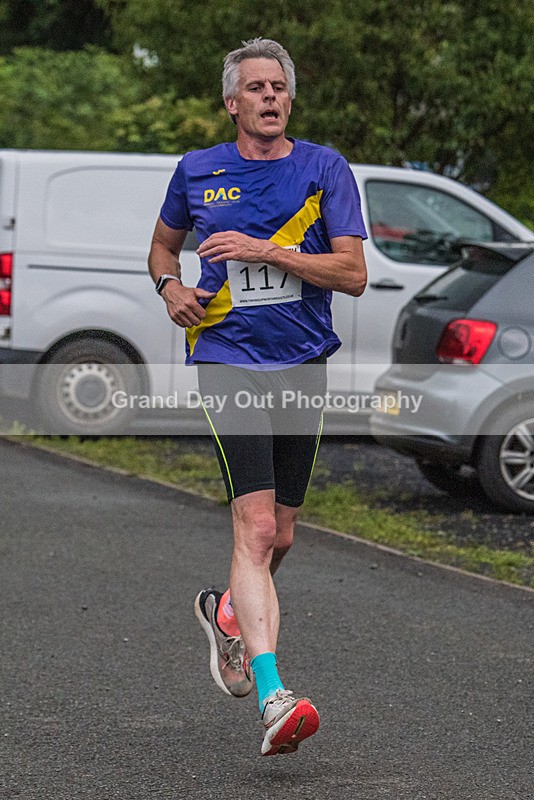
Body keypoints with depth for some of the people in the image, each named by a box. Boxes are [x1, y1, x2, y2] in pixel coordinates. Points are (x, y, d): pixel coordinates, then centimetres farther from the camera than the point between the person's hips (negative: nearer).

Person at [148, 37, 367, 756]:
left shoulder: (325, 169, 2)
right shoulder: (197, 171, 6)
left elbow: (353, 273, -6)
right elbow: (163, 244, 23)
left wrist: (266, 251, -16)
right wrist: (170, 285, 1)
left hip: (304, 364, 2)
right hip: (229, 359, -2)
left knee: (280, 536, 12)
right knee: (255, 527, -18)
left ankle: (227, 612, 44)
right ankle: (274, 699, -26)